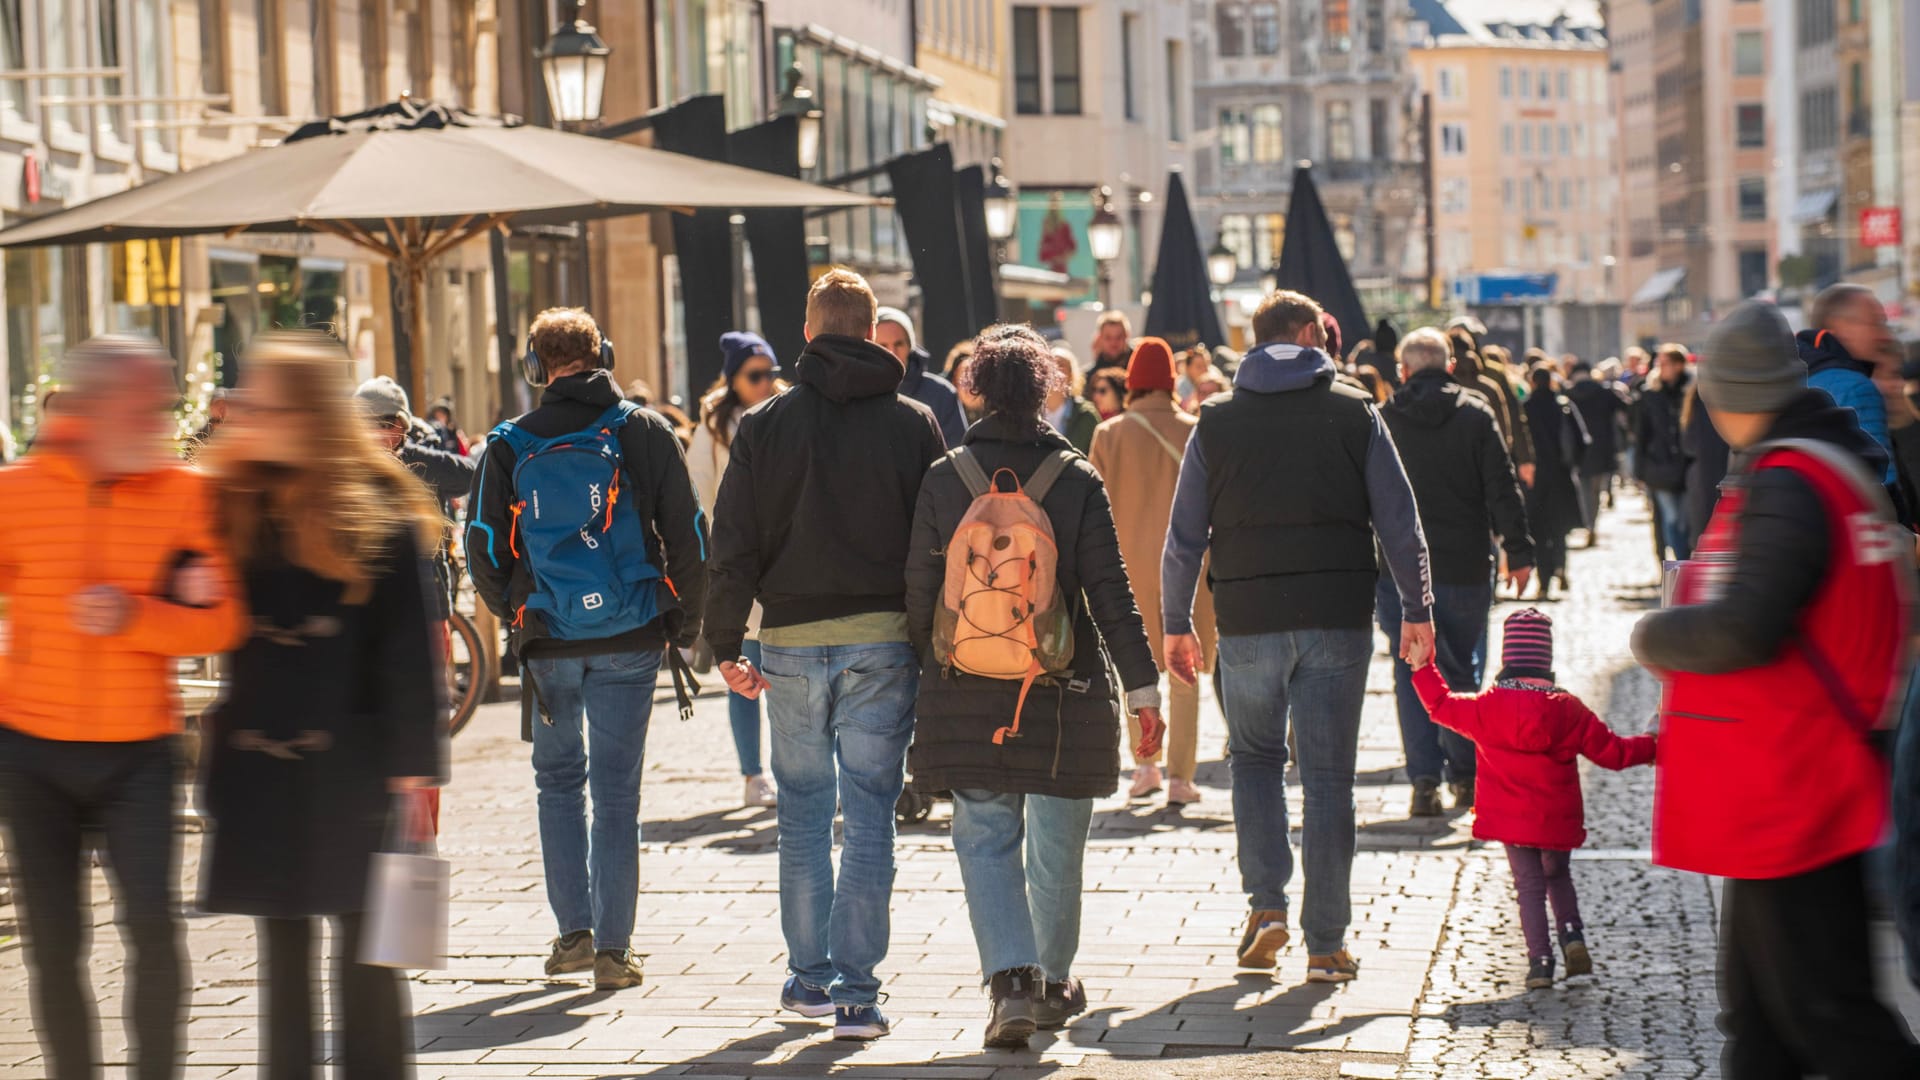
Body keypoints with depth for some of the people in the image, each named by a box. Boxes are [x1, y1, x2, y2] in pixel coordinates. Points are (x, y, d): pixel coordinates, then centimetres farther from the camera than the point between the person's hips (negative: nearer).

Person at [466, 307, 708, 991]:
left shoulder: (510, 445, -1)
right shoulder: (642, 431, -1)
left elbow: (483, 550, 1)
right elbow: (688, 535, -3)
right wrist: (686, 623, 8)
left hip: (549, 642, 0)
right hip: (630, 638, 0)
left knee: (559, 780, 17)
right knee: (617, 791, 5)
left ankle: (574, 932, 11)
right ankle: (613, 950, 3)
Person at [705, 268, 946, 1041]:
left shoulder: (765, 426, 1)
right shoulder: (914, 424, 0)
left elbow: (734, 544, 0)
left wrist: (726, 645, 6)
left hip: (792, 641, 1)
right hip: (884, 641, -1)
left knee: (804, 813, 14)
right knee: (869, 815, 1)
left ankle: (809, 976, 20)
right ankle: (856, 991, -3)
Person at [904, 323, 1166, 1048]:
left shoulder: (944, 479, -3)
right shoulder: (1078, 479, -6)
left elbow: (921, 589, 2)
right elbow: (1109, 591, -7)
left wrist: (930, 666, 16)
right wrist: (1142, 687, -4)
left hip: (968, 691, 0)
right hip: (1064, 690, 0)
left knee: (985, 839, 3)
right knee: (1057, 844, 14)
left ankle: (1011, 979, -14)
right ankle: (1054, 982, 27)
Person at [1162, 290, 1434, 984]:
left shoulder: (1216, 423, 5)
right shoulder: (1354, 414, 3)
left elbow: (1184, 536, 5)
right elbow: (1400, 522, 1)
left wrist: (1175, 625, 12)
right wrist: (1417, 609, 8)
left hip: (1248, 620, 1)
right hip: (1338, 615, -1)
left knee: (1255, 757, 18)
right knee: (1329, 776, 4)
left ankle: (1266, 902, 1)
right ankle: (1326, 944, 4)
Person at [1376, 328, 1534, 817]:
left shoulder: (1383, 420, 0)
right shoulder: (1476, 414, -1)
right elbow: (1502, 489, -3)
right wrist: (1518, 552, 3)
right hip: (1464, 569, 1)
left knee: (1412, 671, 3)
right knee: (1461, 669, 14)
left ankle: (1425, 781, -5)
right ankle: (1466, 776, 19)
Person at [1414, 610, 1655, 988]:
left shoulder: (1484, 708, -7)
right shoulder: (1569, 710, -5)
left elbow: (1441, 704, 8)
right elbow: (1611, 751, 1)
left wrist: (1423, 667, 21)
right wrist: (1650, 747, 18)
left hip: (1510, 820, -1)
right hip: (1558, 822, 1)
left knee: (1529, 886, 5)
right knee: (1557, 875, 23)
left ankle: (1540, 961, -5)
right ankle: (1572, 935, 3)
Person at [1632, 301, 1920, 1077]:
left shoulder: (1787, 489, -20)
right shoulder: (1847, 468, 11)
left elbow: (1739, 632, -29)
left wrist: (1654, 637, -10)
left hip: (1786, 800, -10)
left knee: (1825, 1014, -6)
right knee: (1759, 1016, 18)